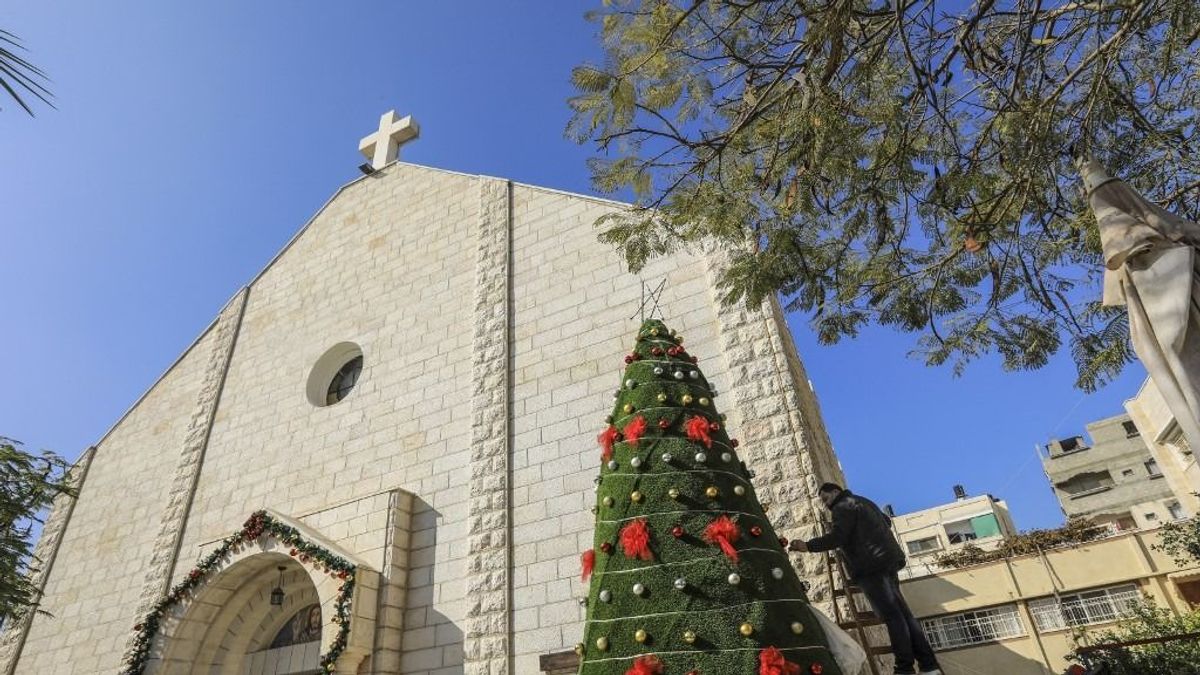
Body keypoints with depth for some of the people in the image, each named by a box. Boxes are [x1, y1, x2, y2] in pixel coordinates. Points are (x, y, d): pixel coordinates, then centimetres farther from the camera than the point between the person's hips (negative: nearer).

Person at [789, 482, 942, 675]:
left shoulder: (842, 507, -4)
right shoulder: (864, 502, 26)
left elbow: (837, 537, -17)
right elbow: (887, 521, 37)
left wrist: (808, 546, -19)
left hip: (870, 567, -9)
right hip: (887, 561, 9)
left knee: (891, 615, -13)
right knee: (902, 612, 6)